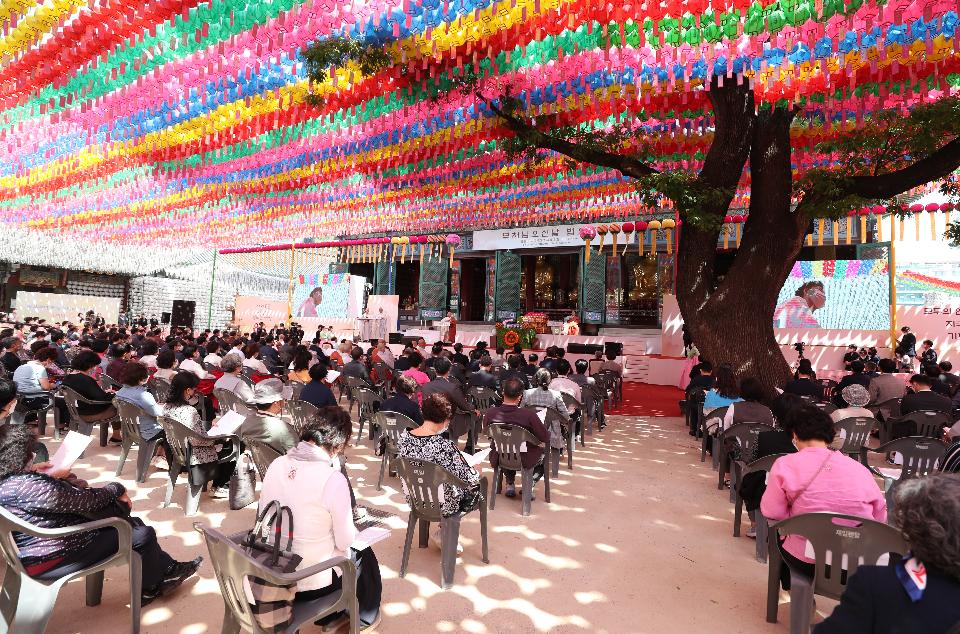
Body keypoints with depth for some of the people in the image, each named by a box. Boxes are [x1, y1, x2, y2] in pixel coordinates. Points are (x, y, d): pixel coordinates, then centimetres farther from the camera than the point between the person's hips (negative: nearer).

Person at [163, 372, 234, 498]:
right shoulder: (189, 411, -30)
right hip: (193, 457, -9)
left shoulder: (167, 406, -3)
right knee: (234, 446, 7)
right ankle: (218, 487, 18)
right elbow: (198, 440, -27)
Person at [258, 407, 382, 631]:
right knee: (365, 555, 24)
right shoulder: (333, 479, -26)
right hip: (310, 581, -5)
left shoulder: (276, 465, -9)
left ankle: (332, 616, 45)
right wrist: (352, 529, 5)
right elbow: (345, 541, -18)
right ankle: (366, 617, 46)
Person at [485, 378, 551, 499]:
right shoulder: (528, 415, -29)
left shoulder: (491, 413, -19)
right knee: (545, 452, 28)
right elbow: (545, 438, -18)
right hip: (524, 460, -3)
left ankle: (510, 485, 33)